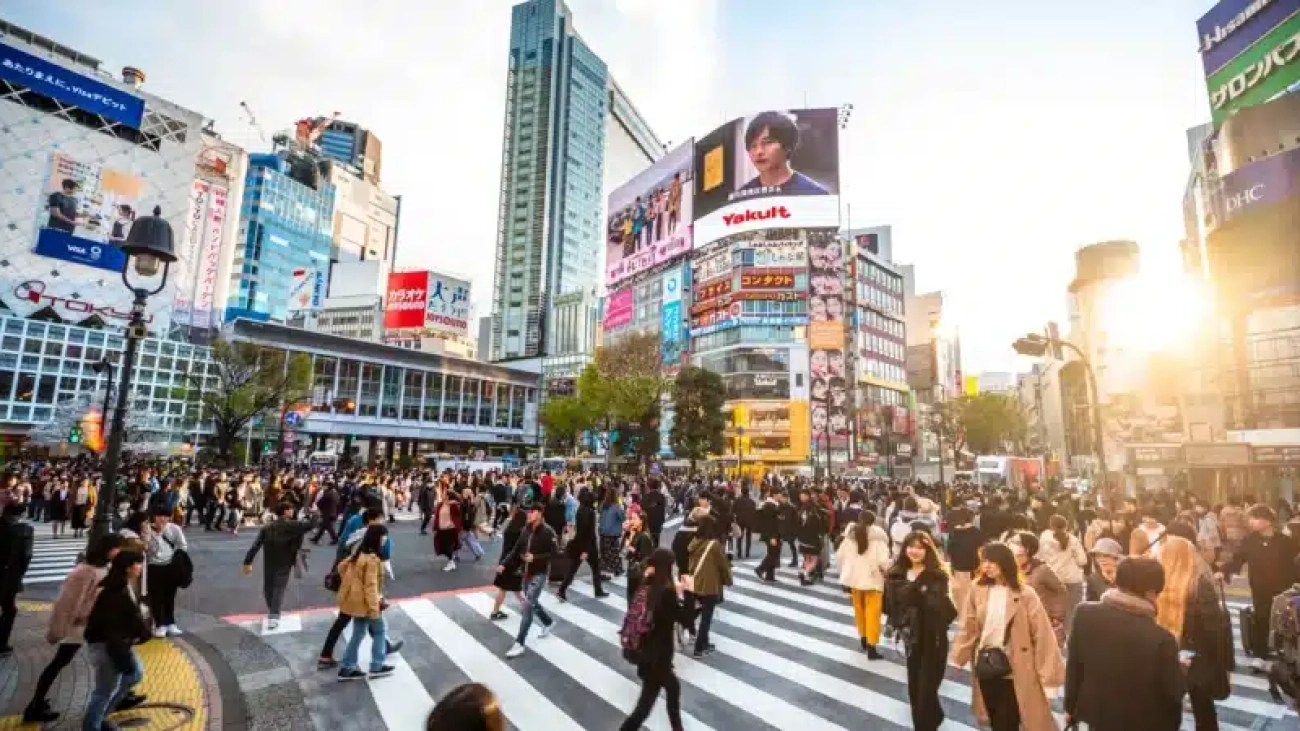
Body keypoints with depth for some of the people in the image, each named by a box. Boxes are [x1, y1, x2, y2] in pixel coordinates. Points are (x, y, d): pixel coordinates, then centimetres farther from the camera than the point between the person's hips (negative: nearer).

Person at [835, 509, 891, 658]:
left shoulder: (850, 535, -1)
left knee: (859, 609, 20)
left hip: (854, 578, 4)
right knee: (872, 612, 3)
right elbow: (883, 561, -21)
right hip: (872, 579, -4)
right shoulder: (878, 538, -14)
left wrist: (846, 571, 14)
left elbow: (839, 556, 1)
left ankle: (863, 639, 35)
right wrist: (888, 571, 0)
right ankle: (871, 647, 3)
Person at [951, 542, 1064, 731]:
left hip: (1014, 671, -3)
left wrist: (1049, 671, -11)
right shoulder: (977, 591, -2)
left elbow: (1041, 632, -9)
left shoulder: (1025, 594, -10)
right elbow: (968, 628, 2)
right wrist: (958, 657, -2)